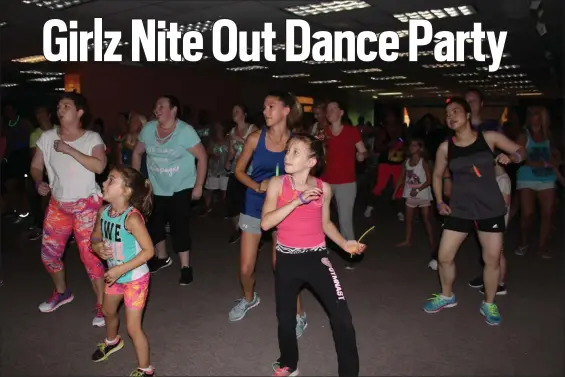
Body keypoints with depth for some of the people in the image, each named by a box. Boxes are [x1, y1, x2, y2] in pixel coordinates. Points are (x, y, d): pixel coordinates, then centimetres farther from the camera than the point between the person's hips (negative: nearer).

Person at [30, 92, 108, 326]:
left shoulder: (92, 138, -10)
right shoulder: (47, 137, -1)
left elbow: (99, 166, -26)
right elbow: (36, 166, 7)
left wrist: (69, 149, -24)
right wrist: (39, 183, -13)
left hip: (86, 205, -5)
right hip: (58, 204, 5)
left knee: (89, 255, -8)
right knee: (48, 252, 12)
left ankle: (102, 305, 6)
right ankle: (61, 292, 39)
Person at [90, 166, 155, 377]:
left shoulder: (132, 218, -30)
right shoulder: (103, 211, -7)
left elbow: (148, 250, -28)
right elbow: (95, 239, 7)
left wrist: (121, 269, -27)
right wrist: (98, 248, -16)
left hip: (135, 278, -8)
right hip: (115, 275, 8)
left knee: (133, 327, 0)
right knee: (108, 312, 31)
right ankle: (112, 342, 63)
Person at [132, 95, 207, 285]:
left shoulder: (185, 131, -16)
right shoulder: (148, 129, -3)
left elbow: (202, 157, -13)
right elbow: (137, 153, 10)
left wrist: (198, 186, -14)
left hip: (181, 189, -5)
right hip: (155, 189, 5)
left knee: (179, 227, -6)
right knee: (153, 224, 14)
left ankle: (185, 266, 10)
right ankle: (162, 257, 38)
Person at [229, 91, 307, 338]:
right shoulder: (255, 138, -6)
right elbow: (239, 170, 3)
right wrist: (257, 186, -14)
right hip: (254, 206, 2)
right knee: (246, 268, 9)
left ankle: (299, 315, 22)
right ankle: (249, 298, 42)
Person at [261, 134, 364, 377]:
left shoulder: (323, 188, -4)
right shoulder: (277, 184, -9)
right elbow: (265, 223, -19)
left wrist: (344, 243, 0)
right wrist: (297, 201, -26)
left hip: (316, 257, 0)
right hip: (286, 259, 0)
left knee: (342, 317, -7)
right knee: (285, 318, 13)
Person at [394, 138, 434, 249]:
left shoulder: (423, 162, -12)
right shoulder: (406, 162, 4)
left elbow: (429, 180, -14)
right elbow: (402, 178, 8)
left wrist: (418, 189, -23)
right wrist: (395, 191, 3)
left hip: (423, 195, -5)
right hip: (410, 195, 6)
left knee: (426, 220, 1)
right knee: (408, 219, 12)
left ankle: (431, 243, 7)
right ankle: (408, 240, 24)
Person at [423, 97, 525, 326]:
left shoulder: (489, 138, -5)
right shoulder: (445, 147, -1)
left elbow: (520, 151, 6)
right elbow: (437, 175, 12)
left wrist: (510, 157, -17)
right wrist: (440, 202, 2)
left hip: (490, 209, -1)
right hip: (459, 210, 1)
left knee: (493, 259, 6)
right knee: (444, 257, 2)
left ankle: (489, 304, 28)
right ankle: (447, 296, 28)